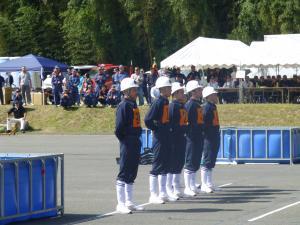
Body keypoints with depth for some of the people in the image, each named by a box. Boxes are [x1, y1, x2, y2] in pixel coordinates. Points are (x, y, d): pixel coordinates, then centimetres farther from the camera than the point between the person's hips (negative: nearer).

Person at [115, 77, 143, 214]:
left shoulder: (133, 105, 15)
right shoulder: (124, 106, -13)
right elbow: (119, 127, -17)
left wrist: (137, 139, 12)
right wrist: (124, 140, -11)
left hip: (135, 143, 9)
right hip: (127, 144, -9)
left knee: (132, 173, 13)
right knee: (124, 173, -5)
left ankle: (129, 202, 21)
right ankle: (121, 204, -2)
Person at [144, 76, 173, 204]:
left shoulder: (165, 102, 12)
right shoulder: (158, 102, -15)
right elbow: (148, 120, -22)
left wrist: (167, 130, 11)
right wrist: (155, 129, -12)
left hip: (166, 137, 9)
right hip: (159, 137, -9)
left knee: (165, 165, 13)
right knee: (157, 165, -5)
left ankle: (162, 194, 20)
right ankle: (153, 196, 0)